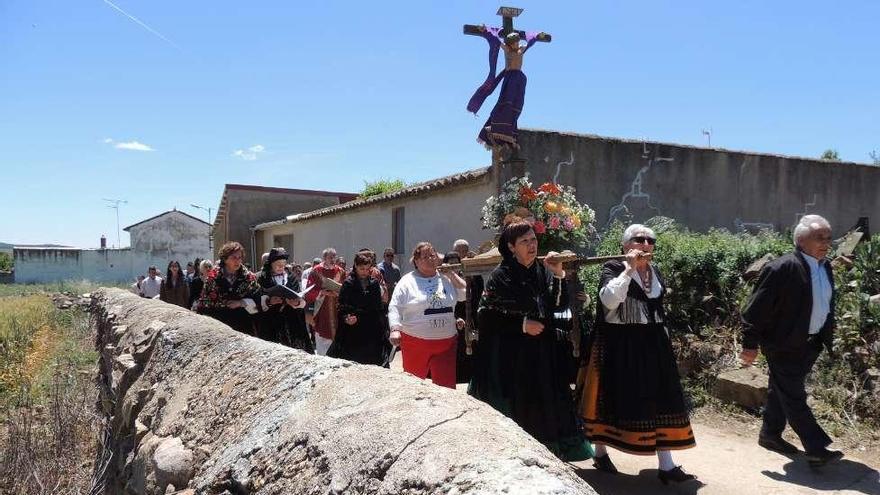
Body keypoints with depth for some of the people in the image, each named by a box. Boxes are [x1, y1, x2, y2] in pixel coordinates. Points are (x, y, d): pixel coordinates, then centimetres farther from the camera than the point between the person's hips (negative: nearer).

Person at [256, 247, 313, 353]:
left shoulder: (292, 278, 12)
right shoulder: (262, 278, 3)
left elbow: (303, 301, 8)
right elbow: (258, 300, -3)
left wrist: (297, 302, -15)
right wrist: (268, 301, -22)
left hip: (290, 322, 2)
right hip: (270, 324, -2)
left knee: (293, 349, -4)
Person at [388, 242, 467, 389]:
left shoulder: (446, 279, 10)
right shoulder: (407, 282, -1)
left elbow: (465, 294, 6)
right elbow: (395, 308, -5)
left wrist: (451, 273, 3)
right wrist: (395, 329, -19)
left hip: (446, 343, 3)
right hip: (415, 342, -2)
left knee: (447, 386, 2)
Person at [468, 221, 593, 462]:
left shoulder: (543, 270, 4)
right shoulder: (501, 276, -8)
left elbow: (560, 304, -1)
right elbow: (485, 315, -9)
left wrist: (559, 275, -14)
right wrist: (522, 324, -13)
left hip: (541, 353, 4)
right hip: (509, 355, -4)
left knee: (542, 404, 6)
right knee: (515, 408, 0)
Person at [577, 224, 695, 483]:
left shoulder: (655, 272, 12)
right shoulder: (613, 268, -9)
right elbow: (609, 300, -28)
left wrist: (663, 339, 22)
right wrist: (630, 268, -27)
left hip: (652, 345, 6)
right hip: (619, 346, -6)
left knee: (660, 401, 4)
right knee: (615, 398, 5)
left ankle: (666, 465, 11)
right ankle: (600, 453, 25)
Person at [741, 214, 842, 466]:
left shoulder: (825, 267, 6)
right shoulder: (781, 268, -20)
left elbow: (826, 306, 17)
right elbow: (757, 308, -19)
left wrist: (828, 339, 17)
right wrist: (751, 344, -17)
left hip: (809, 343, 9)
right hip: (783, 346, -8)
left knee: (782, 392, 19)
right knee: (794, 398, -1)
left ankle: (770, 435, 32)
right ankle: (816, 449, 4)